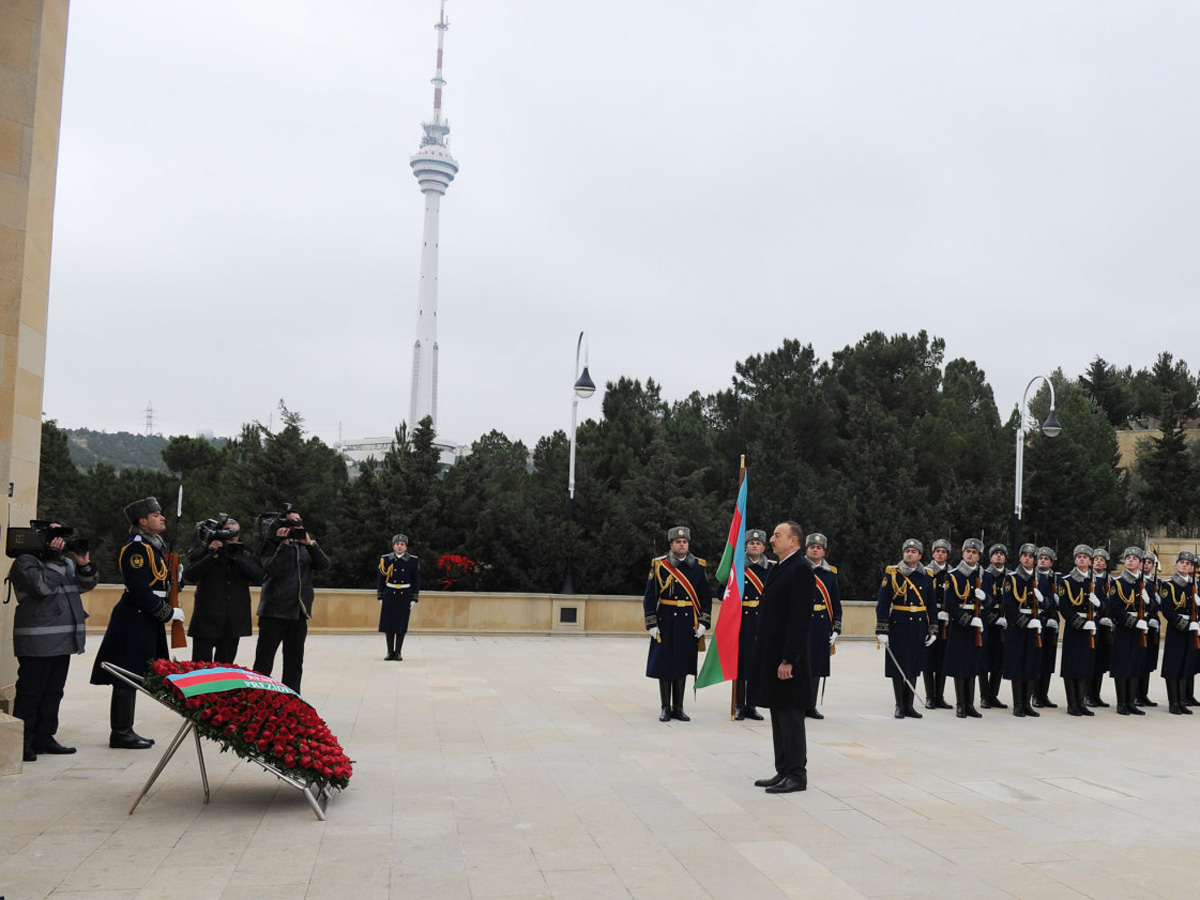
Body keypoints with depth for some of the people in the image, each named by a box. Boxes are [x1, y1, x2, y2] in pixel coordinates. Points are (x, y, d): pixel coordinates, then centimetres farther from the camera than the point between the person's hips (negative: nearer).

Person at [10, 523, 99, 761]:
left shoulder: (66, 562, 18)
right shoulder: (25, 561, -5)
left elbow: (86, 585, 18)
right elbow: (42, 585, -20)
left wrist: (84, 564, 1)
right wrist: (54, 559, -16)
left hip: (63, 640, 8)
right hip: (37, 642, -8)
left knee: (53, 692, 12)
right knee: (30, 693, -5)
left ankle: (44, 738, 20)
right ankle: (23, 743, 0)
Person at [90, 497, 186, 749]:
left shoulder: (154, 545, 15)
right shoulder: (136, 548, -16)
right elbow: (141, 591, -22)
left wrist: (172, 575, 4)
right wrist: (169, 613, -16)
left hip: (147, 621, 10)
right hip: (134, 621, -10)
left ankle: (125, 731, 22)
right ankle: (121, 733, 5)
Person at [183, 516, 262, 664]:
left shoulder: (245, 556, 11)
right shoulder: (205, 552, 2)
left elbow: (258, 577, -4)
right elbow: (189, 576, -10)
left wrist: (237, 558, -13)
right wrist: (211, 556, -17)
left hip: (234, 622, 3)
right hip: (207, 620, -3)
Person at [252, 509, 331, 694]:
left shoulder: (305, 547, 13)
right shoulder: (272, 544, -2)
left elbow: (324, 565, -1)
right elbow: (273, 569, -17)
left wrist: (310, 543, -10)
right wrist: (284, 544, -19)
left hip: (299, 611, 5)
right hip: (275, 610, -5)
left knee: (294, 661, 10)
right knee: (264, 660, -1)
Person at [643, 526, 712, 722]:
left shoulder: (698, 566, 5)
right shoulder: (659, 565, -2)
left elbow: (706, 596, 8)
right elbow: (649, 597, -1)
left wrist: (703, 623, 0)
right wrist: (652, 624, -6)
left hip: (688, 623, 2)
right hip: (666, 623, -2)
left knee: (683, 665, 8)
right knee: (664, 665, 2)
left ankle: (678, 708, 18)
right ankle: (666, 708, 12)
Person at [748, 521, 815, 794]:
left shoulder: (801, 569, -14)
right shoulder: (779, 568, 15)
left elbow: (800, 618, -20)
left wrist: (788, 659, -22)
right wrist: (763, 656, 15)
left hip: (787, 657, -10)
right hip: (772, 656, 10)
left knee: (790, 715, -2)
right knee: (778, 716, 14)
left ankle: (797, 775, 7)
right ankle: (783, 771, 22)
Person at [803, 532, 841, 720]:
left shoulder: (831, 573, 11)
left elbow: (836, 603, 12)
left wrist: (836, 628, 5)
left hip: (822, 627, 4)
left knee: (817, 666, 8)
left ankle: (810, 706, 18)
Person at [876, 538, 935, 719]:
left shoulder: (927, 577, 9)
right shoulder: (892, 574, -3)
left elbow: (931, 605, 14)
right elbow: (882, 603, -7)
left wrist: (931, 630, 11)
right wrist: (881, 630, -12)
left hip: (919, 628, 4)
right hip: (898, 626, -3)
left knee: (913, 667, 9)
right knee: (898, 666, 0)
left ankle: (909, 706, 18)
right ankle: (900, 706, 11)